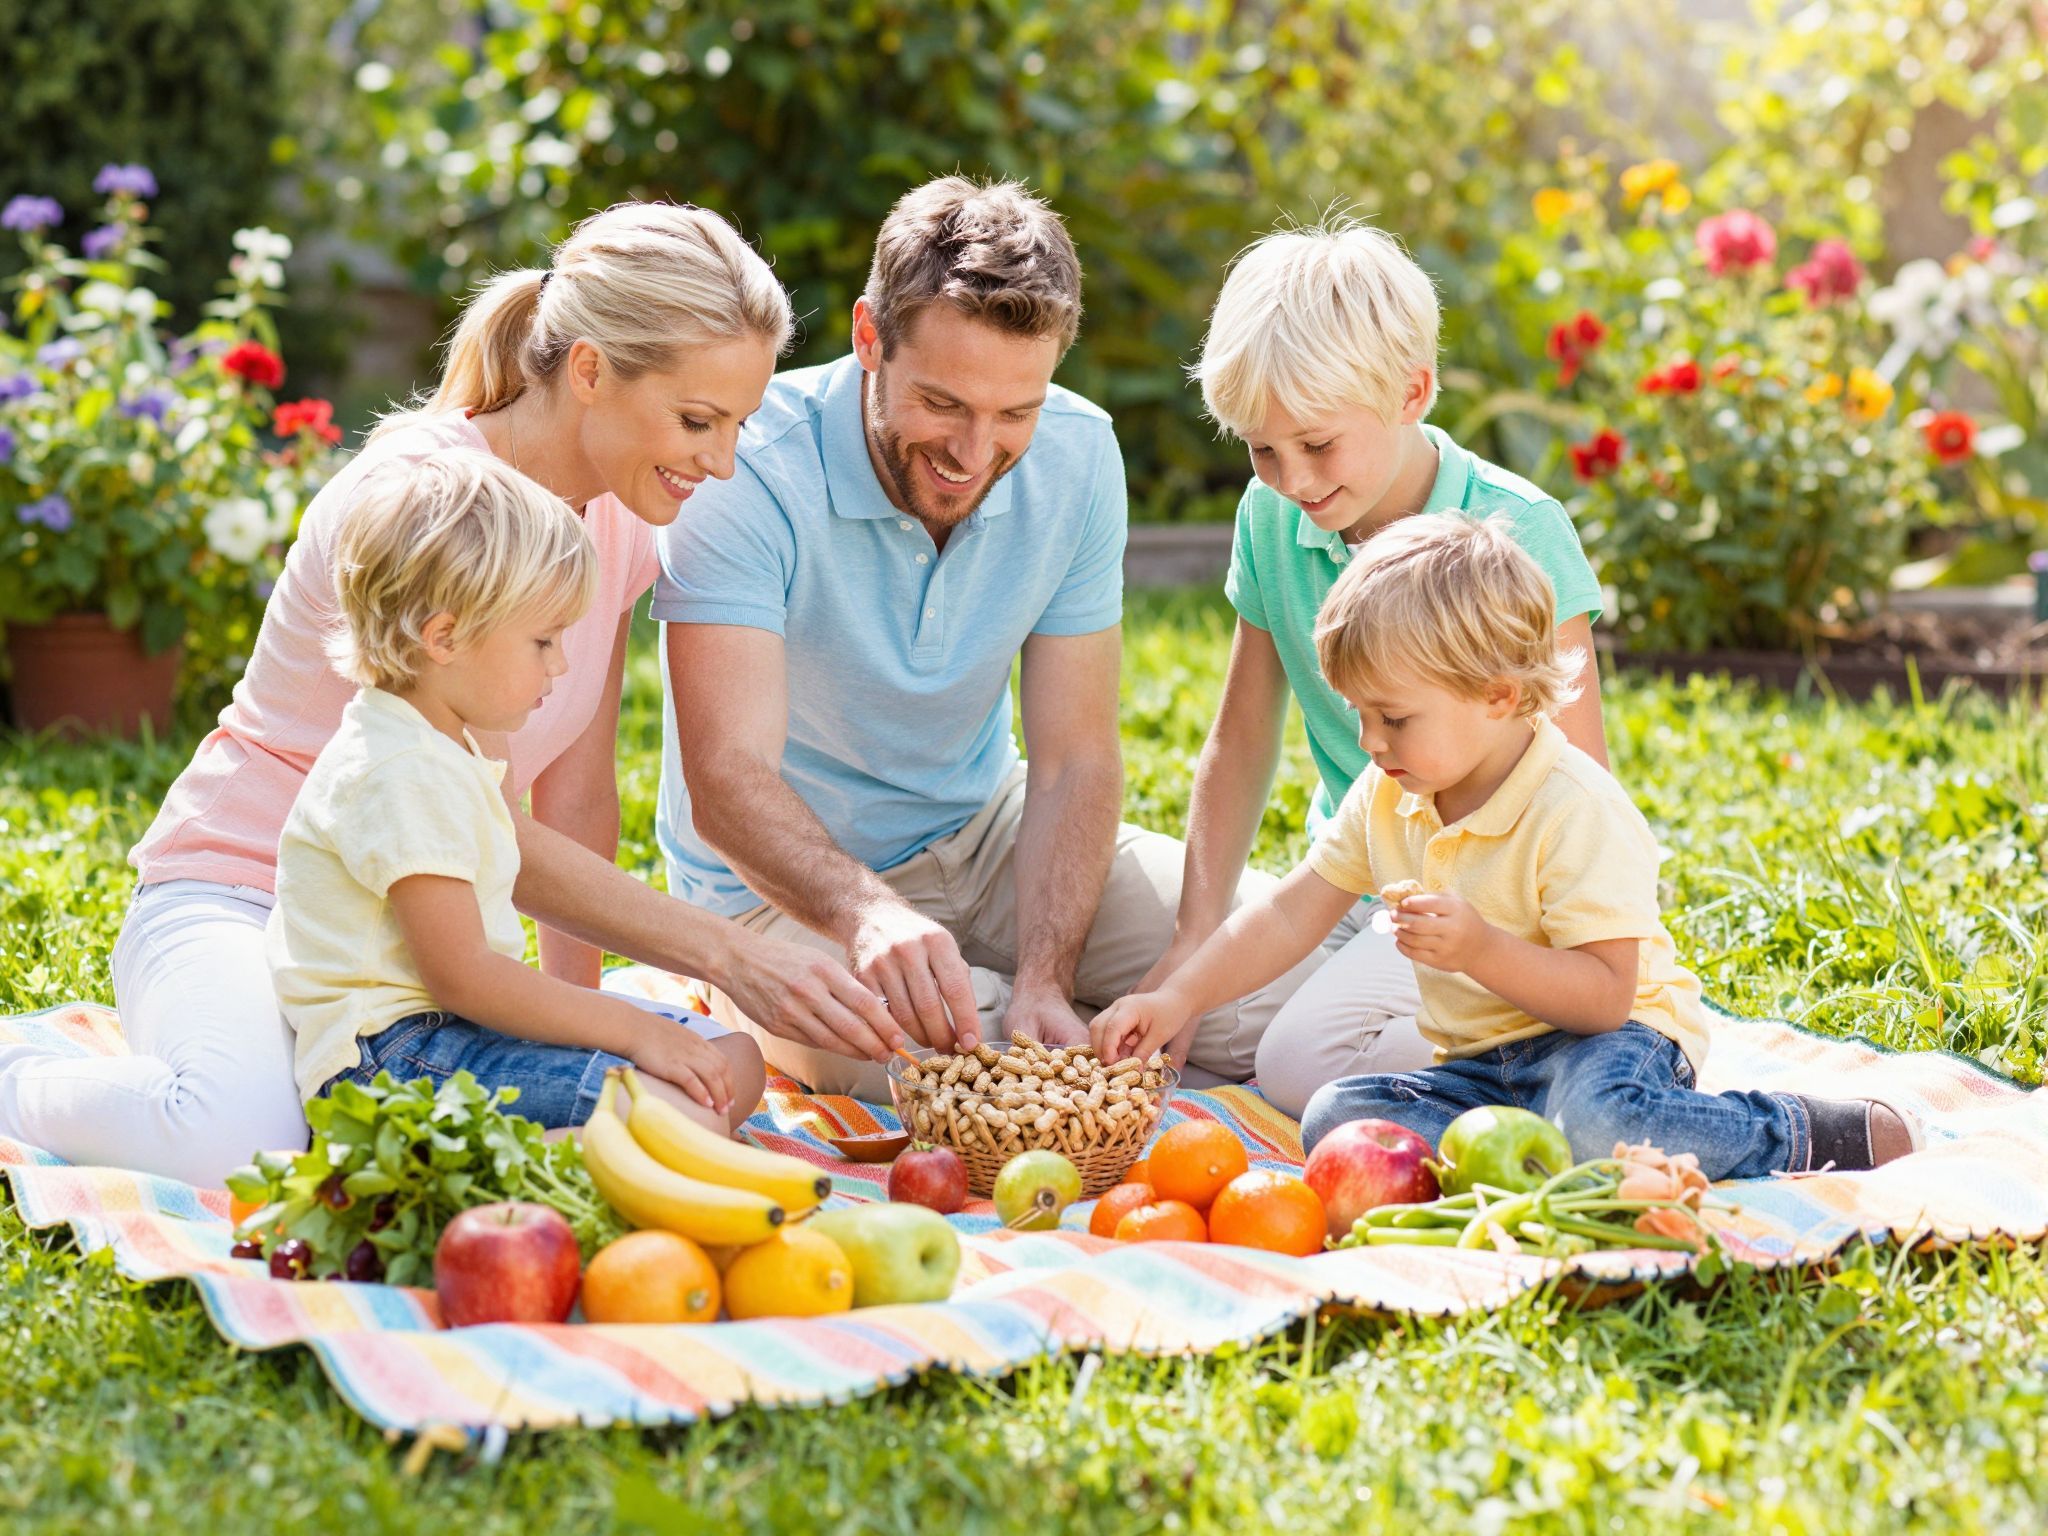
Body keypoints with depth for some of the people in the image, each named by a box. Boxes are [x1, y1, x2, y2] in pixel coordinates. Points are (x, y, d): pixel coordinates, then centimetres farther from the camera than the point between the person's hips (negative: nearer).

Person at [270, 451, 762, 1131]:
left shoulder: (442, 752, 17)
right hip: (390, 1050, -11)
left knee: (734, 1061, 7)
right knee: (684, 1119, -26)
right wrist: (635, 1029, -19)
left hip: (465, 1018, 11)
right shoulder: (399, 775, -18)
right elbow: (457, 972, -22)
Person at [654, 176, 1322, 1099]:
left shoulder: (1077, 457, -10)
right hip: (789, 889, -5)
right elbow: (728, 778, -33)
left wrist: (1043, 980, -24)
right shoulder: (749, 471, -25)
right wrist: (869, 915, -53)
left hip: (984, 833, 5)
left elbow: (1073, 760, -8)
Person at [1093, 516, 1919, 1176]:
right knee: (1334, 1118, -19)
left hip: (1611, 1038, -7)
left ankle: (1810, 1136, -15)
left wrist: (1482, 950, -36)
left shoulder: (1576, 812, -19)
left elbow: (1605, 994, -23)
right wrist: (1177, 999, -3)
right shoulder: (1386, 800, 4)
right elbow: (1287, 918, 8)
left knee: (1596, 1120, -41)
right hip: (1480, 1064, 7)